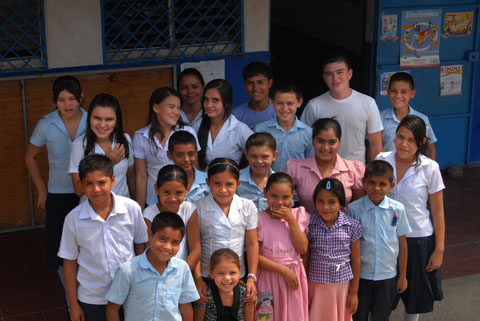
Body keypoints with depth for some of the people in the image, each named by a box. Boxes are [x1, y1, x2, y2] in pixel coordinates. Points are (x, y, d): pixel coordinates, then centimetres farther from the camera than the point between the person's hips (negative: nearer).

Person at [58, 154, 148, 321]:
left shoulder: (131, 208, -11)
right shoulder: (73, 219, -11)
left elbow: (140, 246, 3)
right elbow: (70, 262, -2)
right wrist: (73, 304, 1)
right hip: (91, 300, 0)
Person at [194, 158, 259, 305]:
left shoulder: (248, 207, -2)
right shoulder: (198, 208, -8)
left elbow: (252, 244, 2)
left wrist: (252, 278, -3)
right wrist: (198, 279, -9)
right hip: (207, 278, -2)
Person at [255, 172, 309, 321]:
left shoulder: (299, 215, 2)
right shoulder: (260, 219, -7)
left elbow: (303, 249, -7)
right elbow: (255, 256, -11)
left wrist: (291, 220, -12)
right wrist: (283, 270, -15)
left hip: (294, 276, 3)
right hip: (269, 276, -2)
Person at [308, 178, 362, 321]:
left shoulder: (352, 226, -6)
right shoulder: (310, 225, -8)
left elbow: (355, 260, 1)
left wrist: (354, 292, 4)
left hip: (342, 286, 0)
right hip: (315, 286, 0)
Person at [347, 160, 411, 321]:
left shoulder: (397, 209, -7)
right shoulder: (354, 209, -11)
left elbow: (402, 243, 1)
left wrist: (403, 276, 6)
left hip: (387, 276, 1)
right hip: (360, 275, -1)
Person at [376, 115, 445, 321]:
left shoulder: (429, 168, -10)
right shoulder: (381, 161, -6)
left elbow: (437, 212, -5)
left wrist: (439, 250, -5)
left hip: (419, 239, -1)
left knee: (415, 296, 14)